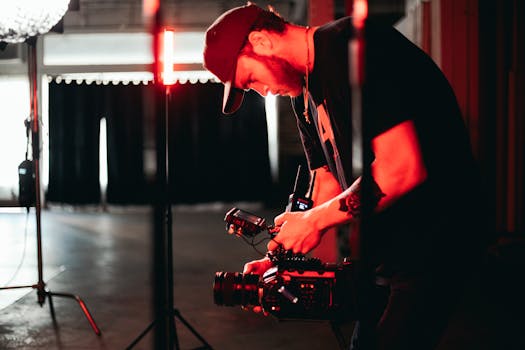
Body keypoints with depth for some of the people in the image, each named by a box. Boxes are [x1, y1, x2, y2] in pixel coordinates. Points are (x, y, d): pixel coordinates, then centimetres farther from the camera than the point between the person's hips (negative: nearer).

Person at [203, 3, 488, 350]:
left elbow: (403, 168, -27)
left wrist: (315, 220, -16)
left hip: (432, 244, -10)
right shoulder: (305, 94, 12)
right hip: (386, 249, 10)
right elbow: (329, 186, 16)